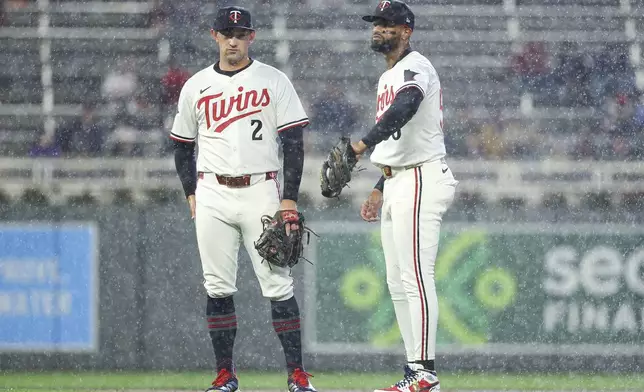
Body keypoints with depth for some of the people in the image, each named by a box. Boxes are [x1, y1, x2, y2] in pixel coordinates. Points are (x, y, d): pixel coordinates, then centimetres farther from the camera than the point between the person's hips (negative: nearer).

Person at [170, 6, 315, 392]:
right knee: (218, 287, 2)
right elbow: (182, 145, 19)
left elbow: (293, 142, -1)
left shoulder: (274, 81, 2)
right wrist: (191, 193, 8)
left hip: (261, 192, -2)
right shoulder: (196, 86, 10)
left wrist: (290, 198, -9)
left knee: (279, 284, -6)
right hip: (212, 196, 3)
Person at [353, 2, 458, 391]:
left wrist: (364, 144, -46)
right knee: (398, 283, 10)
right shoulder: (389, 77, 21)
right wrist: (380, 190, 24)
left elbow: (404, 108, -34)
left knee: (415, 278, -13)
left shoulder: (415, 67, -12)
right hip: (397, 182, 11)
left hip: (420, 180, -11)